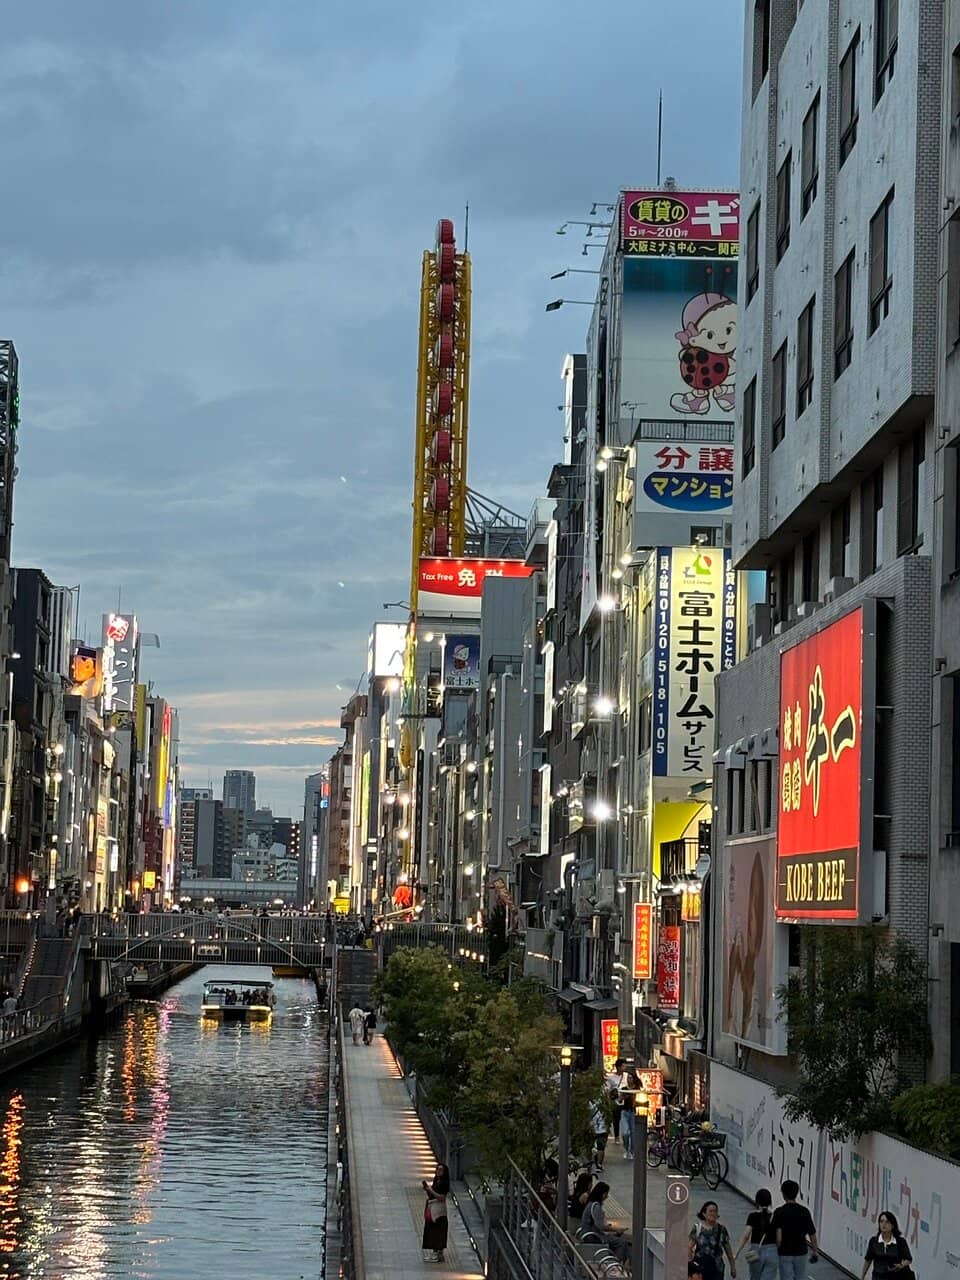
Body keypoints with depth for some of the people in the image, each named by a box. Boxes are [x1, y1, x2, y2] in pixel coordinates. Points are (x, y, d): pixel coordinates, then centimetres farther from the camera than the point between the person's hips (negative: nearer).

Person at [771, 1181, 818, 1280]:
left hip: (785, 1254, -2)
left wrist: (776, 1250, -4)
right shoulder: (804, 1211, -3)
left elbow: (778, 1237, -19)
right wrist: (814, 1251, 12)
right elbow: (812, 1234, -1)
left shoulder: (779, 1212, -12)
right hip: (801, 1252, 2)